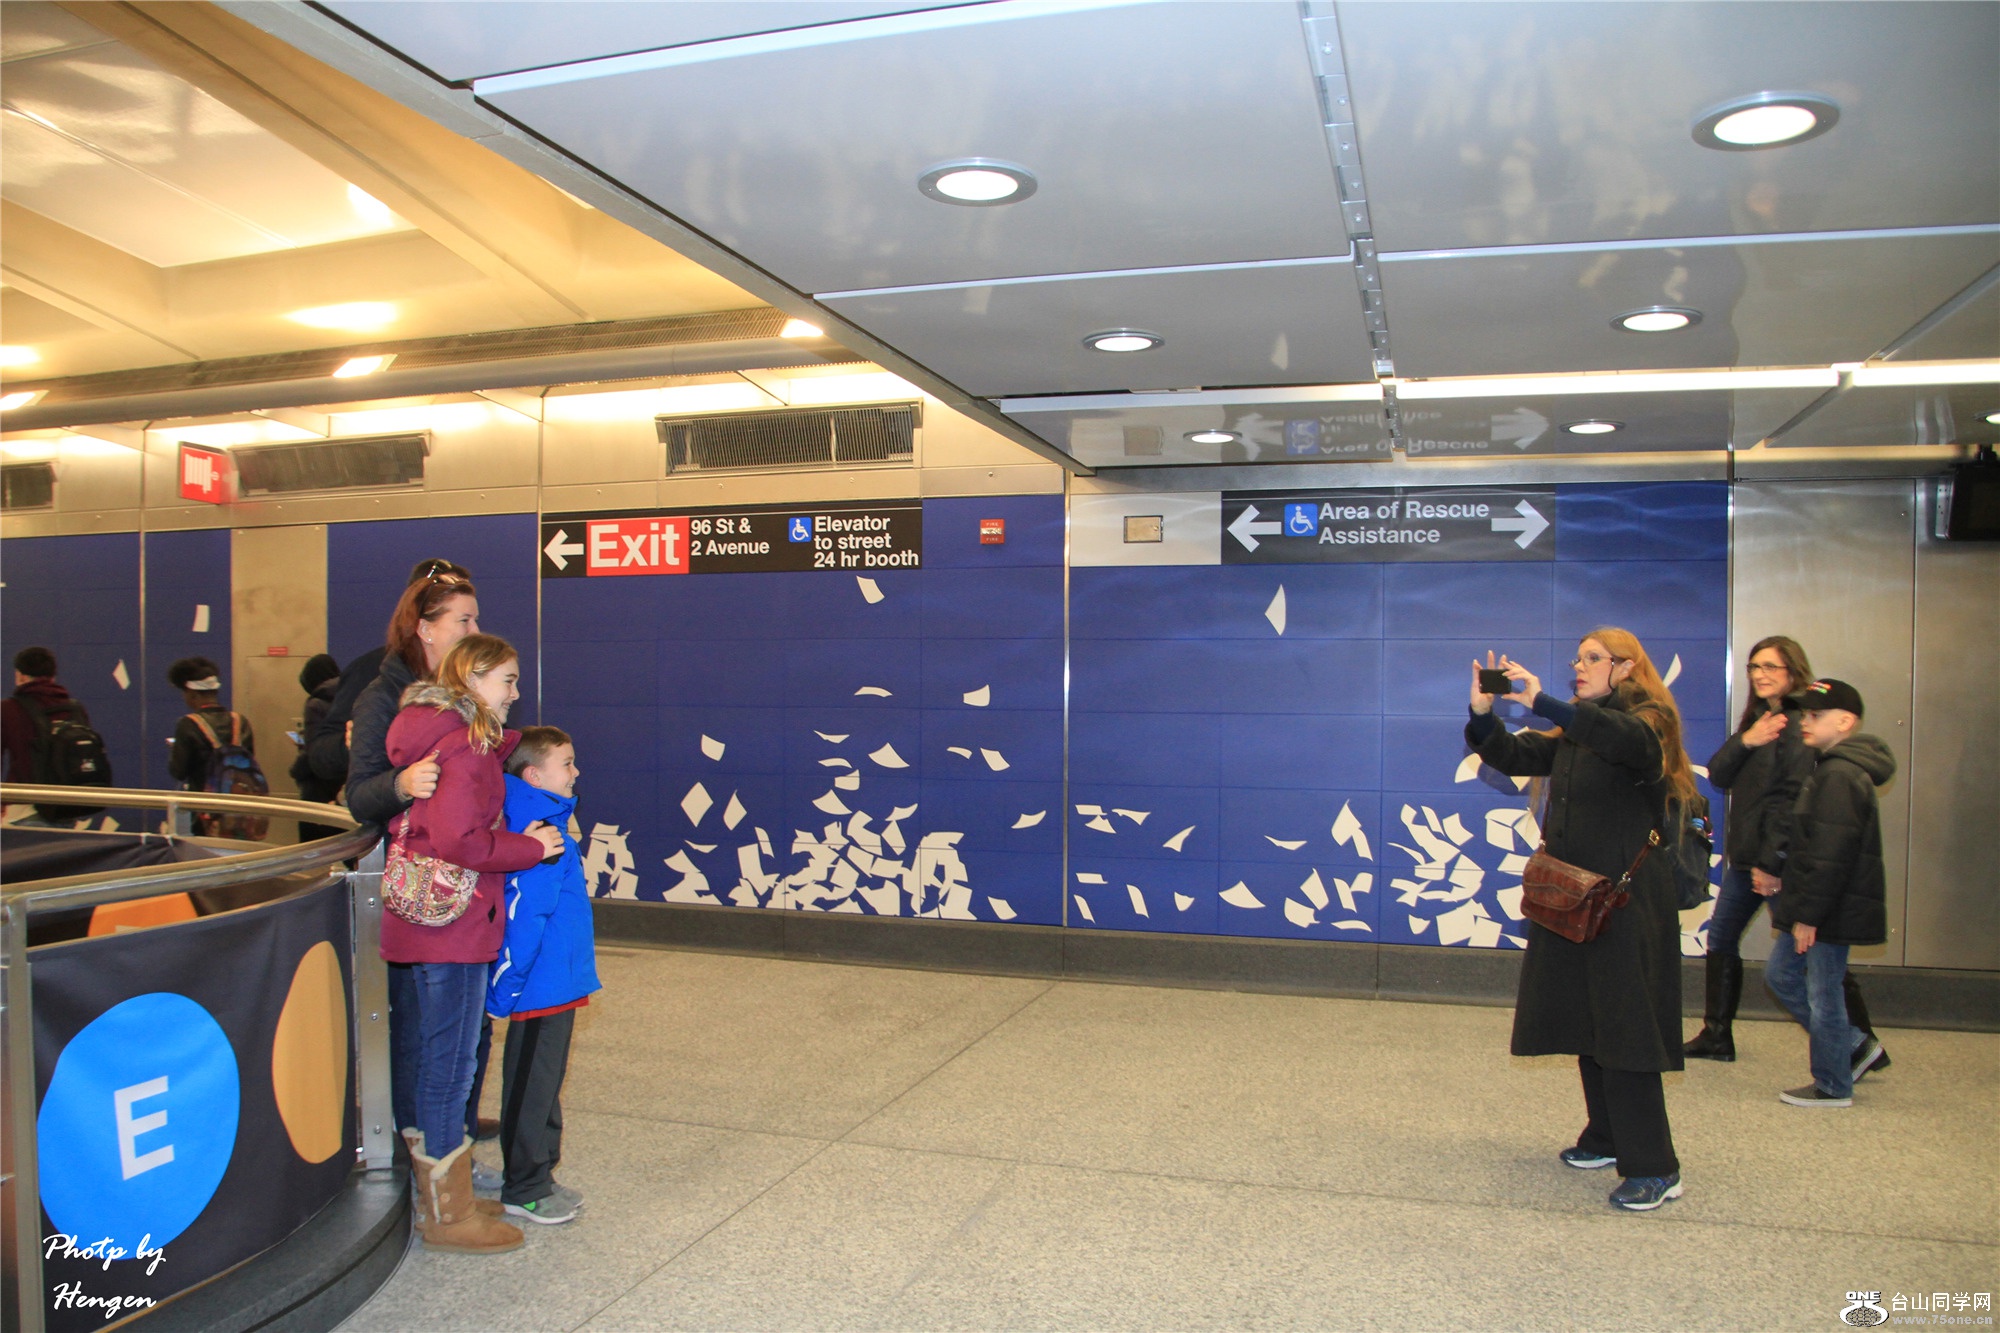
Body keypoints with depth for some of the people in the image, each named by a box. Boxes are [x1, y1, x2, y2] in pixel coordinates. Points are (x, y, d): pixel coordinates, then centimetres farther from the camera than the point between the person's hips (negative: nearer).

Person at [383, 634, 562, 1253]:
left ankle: (431, 1192, 31)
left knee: (436, 1058, 19)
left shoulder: (433, 732, 14)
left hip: (424, 919, 10)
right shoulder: (465, 746, -18)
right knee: (451, 1062, 0)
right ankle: (448, 1216, 11)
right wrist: (529, 847, -13)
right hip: (452, 922, -10)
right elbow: (458, 839, -26)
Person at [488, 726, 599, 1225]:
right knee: (532, 1088, 3)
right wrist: (507, 989, -21)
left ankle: (539, 1177, 31)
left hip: (558, 985, 10)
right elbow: (521, 916, -24)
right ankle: (523, 1190, 15)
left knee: (546, 1084, 19)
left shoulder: (550, 826, 9)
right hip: (541, 989, -10)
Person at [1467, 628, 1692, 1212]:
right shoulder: (1572, 733, 17)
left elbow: (1626, 739, -29)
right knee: (1584, 1022, 13)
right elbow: (1515, 757, 11)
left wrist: (1541, 702, -37)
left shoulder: (1649, 721, -6)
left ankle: (1654, 1169, -4)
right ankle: (1607, 1138, 27)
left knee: (1623, 1028, -9)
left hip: (1627, 900, -7)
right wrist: (1483, 715, -8)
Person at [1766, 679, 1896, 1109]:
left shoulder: (1839, 776, -21)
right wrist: (1797, 906, 20)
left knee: (1822, 995, 1)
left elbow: (1830, 857, -24)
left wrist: (1808, 915, -22)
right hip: (1819, 907, 10)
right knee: (1780, 975, 17)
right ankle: (1854, 1045, 27)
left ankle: (1833, 1086, 15)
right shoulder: (1830, 769, 13)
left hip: (1833, 910, -10)